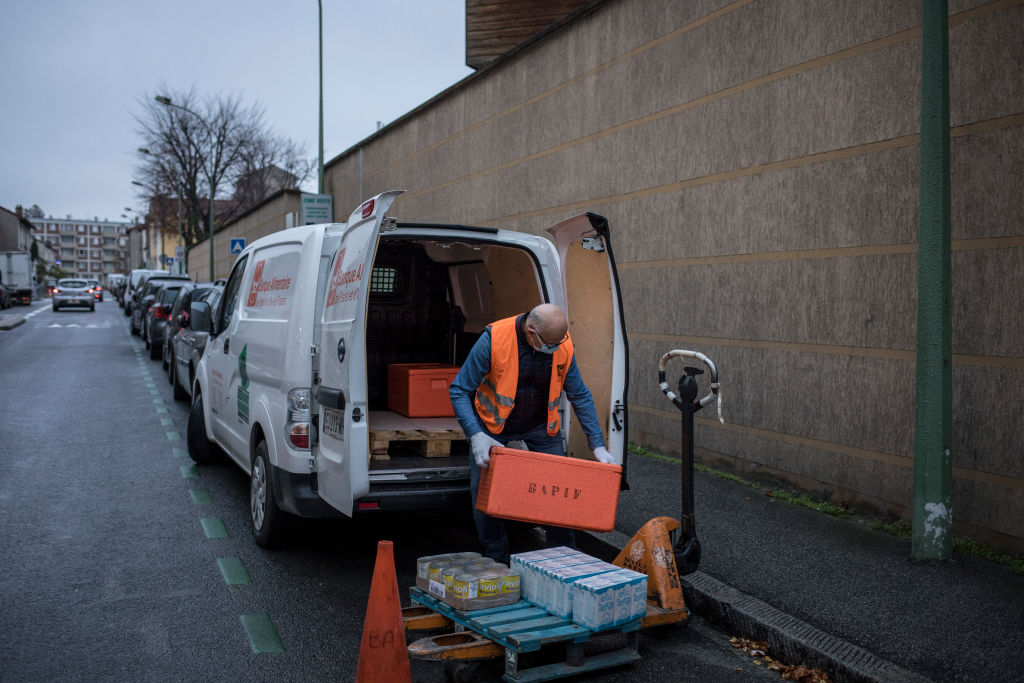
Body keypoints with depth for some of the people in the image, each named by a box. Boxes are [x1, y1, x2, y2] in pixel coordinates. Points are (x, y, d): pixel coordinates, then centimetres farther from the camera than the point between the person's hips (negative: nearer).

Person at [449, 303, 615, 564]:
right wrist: (476, 436, -35)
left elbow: (580, 396, -5)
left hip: (541, 425, 2)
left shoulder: (564, 345, -19)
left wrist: (598, 446, -8)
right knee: (483, 489, -7)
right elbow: (459, 390, -23)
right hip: (493, 424, -2)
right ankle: (496, 561, 11)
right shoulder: (494, 339, -29)